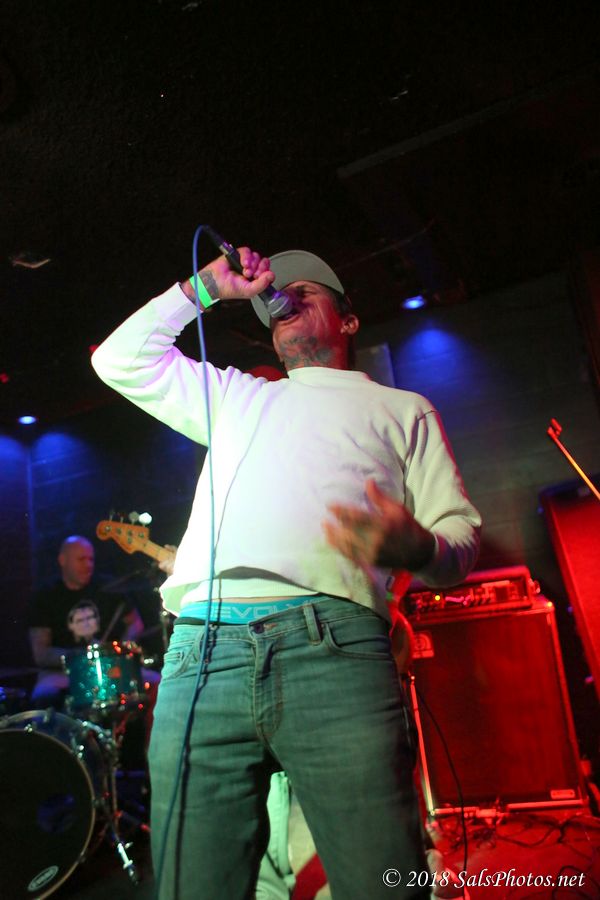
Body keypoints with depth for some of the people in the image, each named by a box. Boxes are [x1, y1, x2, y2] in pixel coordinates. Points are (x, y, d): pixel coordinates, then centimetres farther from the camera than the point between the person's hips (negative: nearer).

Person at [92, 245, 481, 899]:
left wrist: (416, 548, -13)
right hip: (200, 649, 3)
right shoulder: (233, 396, 32)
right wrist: (208, 286, 29)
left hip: (331, 647, -2)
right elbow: (121, 359, 31)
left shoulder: (401, 408, 23)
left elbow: (460, 533, 13)